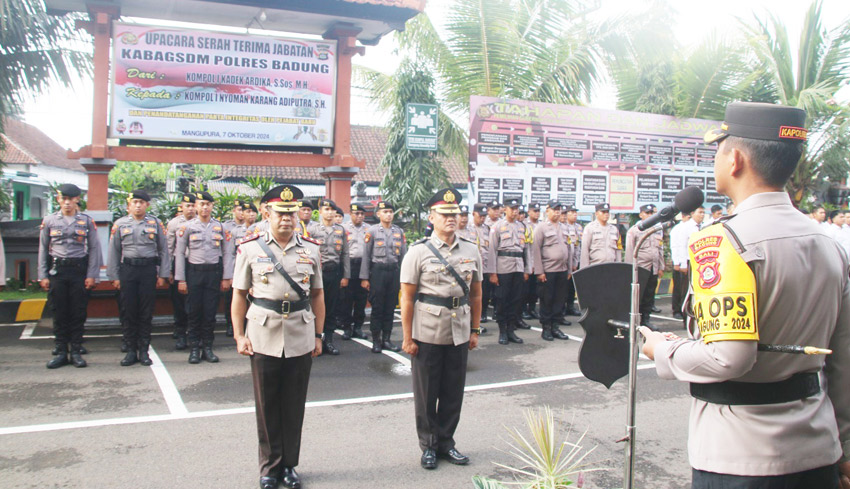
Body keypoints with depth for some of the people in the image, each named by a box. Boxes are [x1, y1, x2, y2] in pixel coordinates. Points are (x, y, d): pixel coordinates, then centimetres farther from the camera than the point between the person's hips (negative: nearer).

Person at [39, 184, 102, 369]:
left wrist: (92, 275, -4)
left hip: (80, 271, -1)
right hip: (57, 271, 1)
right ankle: (61, 352, 12)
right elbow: (43, 249, 9)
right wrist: (43, 276, 3)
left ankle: (76, 352, 10)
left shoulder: (87, 221, 4)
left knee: (78, 313, 1)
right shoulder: (49, 221, 8)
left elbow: (94, 249, 2)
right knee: (59, 313, 4)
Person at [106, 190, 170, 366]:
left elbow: (164, 250, 6)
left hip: (149, 269, -1)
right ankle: (131, 351, 12)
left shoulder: (156, 223, 4)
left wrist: (163, 274, 1)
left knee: (146, 312, 3)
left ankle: (144, 351, 12)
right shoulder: (120, 224, 7)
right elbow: (114, 252, 9)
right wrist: (114, 276, 4)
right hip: (128, 270, 1)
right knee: (128, 312, 3)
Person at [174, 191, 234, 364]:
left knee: (210, 312, 4)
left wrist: (226, 278, 1)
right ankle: (194, 349, 13)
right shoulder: (187, 227, 2)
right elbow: (179, 253, 1)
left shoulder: (220, 227, 5)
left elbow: (227, 253, 6)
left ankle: (207, 348, 15)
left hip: (214, 273, 1)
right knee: (194, 312, 3)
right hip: (194, 273, -1)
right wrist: (180, 280, -3)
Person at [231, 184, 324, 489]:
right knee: (267, 406, 9)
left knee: (294, 406, 10)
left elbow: (317, 296, 9)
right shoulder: (250, 248, 0)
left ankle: (290, 464, 26)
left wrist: (318, 335, 7)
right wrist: (239, 336, -3)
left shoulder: (311, 250, 5)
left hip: (301, 341, 2)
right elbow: (239, 295, 3)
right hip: (263, 339, -1)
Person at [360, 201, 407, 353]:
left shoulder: (399, 231, 7)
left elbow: (403, 255, 11)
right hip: (377, 271, -3)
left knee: (390, 307, 7)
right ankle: (376, 341, 10)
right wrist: (364, 278, -5)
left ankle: (387, 339, 17)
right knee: (377, 307, 1)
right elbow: (366, 256, -1)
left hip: (394, 271, 3)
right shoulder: (372, 231, -2)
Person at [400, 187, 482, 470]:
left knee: (453, 392, 12)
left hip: (459, 335, 3)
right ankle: (428, 446, 26)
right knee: (426, 393, 9)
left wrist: (474, 331, 9)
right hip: (427, 335, -3)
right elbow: (407, 298, -6)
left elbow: (476, 295, 11)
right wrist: (408, 338, -9)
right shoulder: (418, 252, -5)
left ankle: (446, 442, 29)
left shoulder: (471, 251, 5)